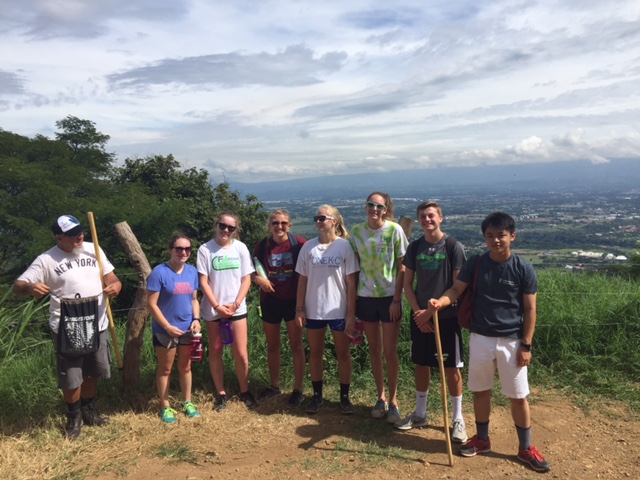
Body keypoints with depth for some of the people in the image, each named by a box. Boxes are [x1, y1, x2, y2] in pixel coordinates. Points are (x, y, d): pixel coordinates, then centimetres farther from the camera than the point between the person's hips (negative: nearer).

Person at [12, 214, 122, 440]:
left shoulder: (94, 250, 2)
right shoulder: (46, 260, -11)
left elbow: (110, 278, 6)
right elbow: (17, 286, -13)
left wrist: (115, 286, -19)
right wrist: (30, 287, -38)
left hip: (96, 324, 4)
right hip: (67, 328, -4)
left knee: (92, 371, 19)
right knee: (71, 376, 6)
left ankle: (89, 410, 40)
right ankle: (74, 416, 30)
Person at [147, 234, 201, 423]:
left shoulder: (192, 271, 2)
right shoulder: (159, 272, -15)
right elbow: (151, 304, -15)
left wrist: (196, 319, -6)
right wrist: (168, 327, -17)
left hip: (188, 329, 5)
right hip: (165, 331, -5)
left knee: (185, 367, 18)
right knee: (165, 369, 11)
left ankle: (188, 402, 32)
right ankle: (165, 407, 24)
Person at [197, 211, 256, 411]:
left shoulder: (241, 248, 0)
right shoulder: (205, 249, -6)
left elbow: (246, 279, 0)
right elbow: (203, 282, -7)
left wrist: (236, 304, -9)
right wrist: (217, 306, -13)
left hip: (237, 308, 1)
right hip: (213, 310, 0)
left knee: (241, 353, 2)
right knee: (215, 352, 9)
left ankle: (245, 391, 21)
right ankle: (221, 394, 23)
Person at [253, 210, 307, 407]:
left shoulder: (299, 243, -10)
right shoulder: (262, 246, 0)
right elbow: (253, 272, 9)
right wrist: (259, 279, -13)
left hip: (293, 299, -3)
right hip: (270, 300, 3)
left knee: (296, 345, 5)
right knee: (272, 346, 15)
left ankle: (298, 389, 15)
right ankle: (274, 385, 32)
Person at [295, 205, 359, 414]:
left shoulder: (345, 246, -7)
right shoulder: (308, 247, 1)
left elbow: (351, 283, -7)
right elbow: (302, 280, 5)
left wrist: (351, 314, -9)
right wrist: (299, 309, 0)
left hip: (339, 310, -2)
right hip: (313, 310, 3)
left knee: (343, 354, 9)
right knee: (315, 353, 12)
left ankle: (344, 397, 23)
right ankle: (317, 395, 27)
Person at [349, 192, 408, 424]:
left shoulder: (394, 230, -9)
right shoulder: (356, 231, 1)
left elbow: (402, 268, -6)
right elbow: (355, 267, 6)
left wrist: (397, 299, -11)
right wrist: (353, 299, 4)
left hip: (389, 297, -3)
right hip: (365, 297, 3)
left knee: (390, 352, 1)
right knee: (374, 350, 12)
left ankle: (393, 401, 18)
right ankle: (381, 397, 27)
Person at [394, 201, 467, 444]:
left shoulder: (453, 246, -8)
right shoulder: (415, 247, 4)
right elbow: (407, 283, 7)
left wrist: (432, 310, -14)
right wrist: (418, 311, -6)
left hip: (446, 316, -4)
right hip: (420, 316, 4)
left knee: (451, 368, 3)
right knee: (421, 365, 13)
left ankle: (458, 419, 19)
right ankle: (420, 414, 28)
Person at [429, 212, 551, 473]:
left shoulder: (523, 268, -8)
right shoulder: (474, 264, -2)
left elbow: (530, 309, -5)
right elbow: (456, 289, -7)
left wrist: (526, 345, -7)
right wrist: (440, 301, -30)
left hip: (512, 341, -2)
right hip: (480, 338, 2)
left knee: (518, 396, 8)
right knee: (480, 391, 14)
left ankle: (526, 448, 26)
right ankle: (482, 439, 33)